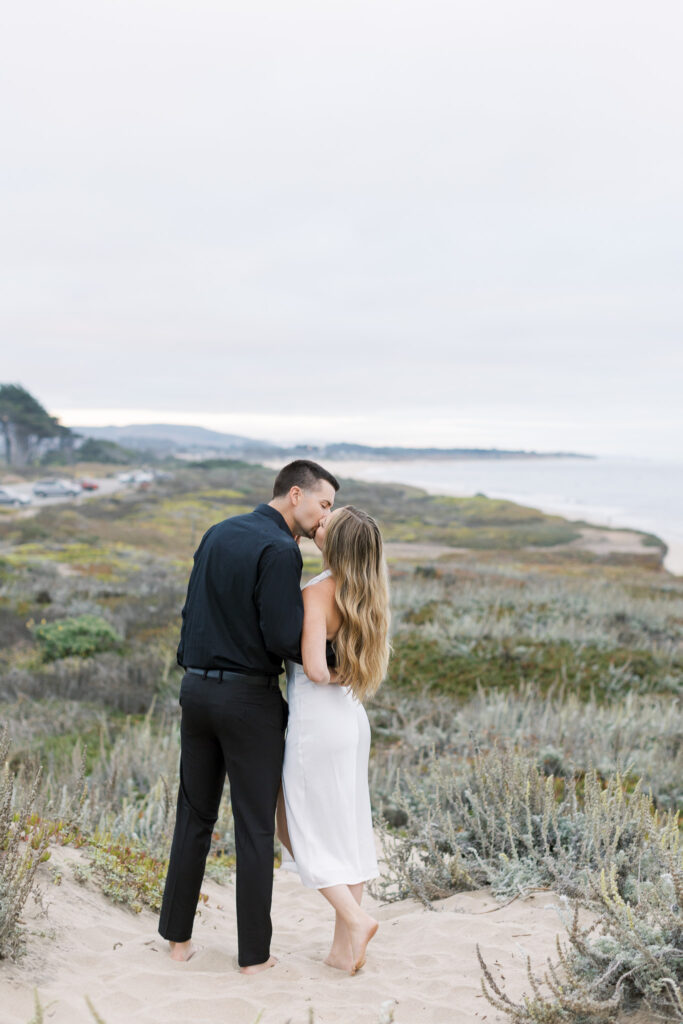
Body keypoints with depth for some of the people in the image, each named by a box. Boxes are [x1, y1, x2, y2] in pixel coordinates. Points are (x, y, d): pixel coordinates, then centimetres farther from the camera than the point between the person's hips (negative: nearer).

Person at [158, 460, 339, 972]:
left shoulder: (218, 534, 9)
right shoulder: (280, 551, -17)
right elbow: (284, 637, -22)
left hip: (197, 689, 7)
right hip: (249, 699, -7)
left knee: (195, 816, 16)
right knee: (255, 828, 5)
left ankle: (179, 937, 23)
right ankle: (254, 953, 14)